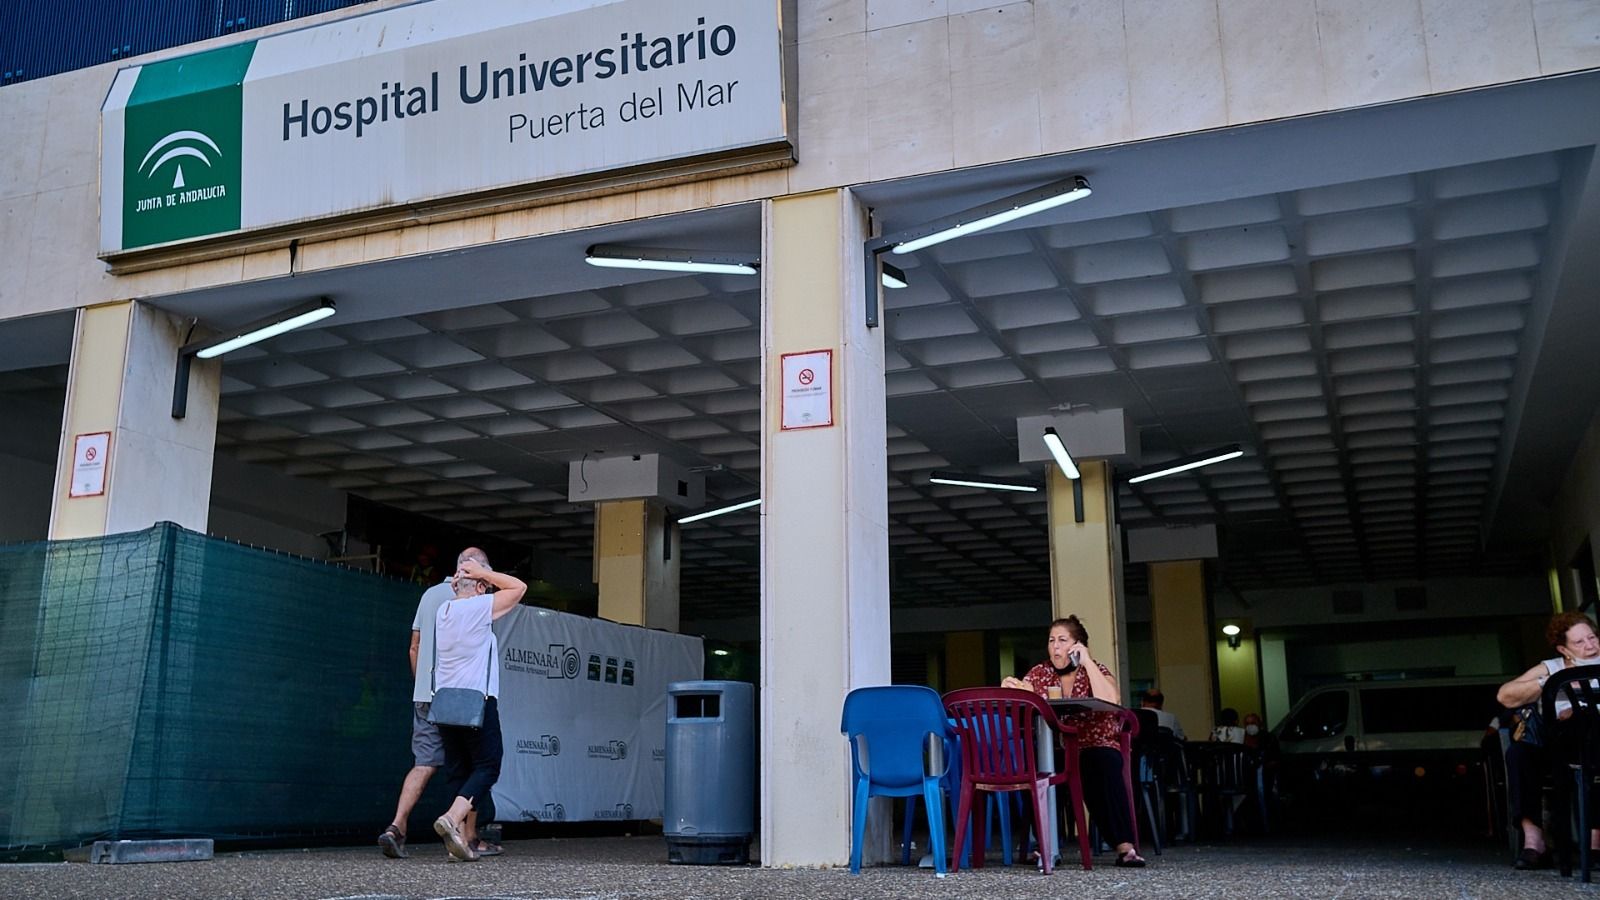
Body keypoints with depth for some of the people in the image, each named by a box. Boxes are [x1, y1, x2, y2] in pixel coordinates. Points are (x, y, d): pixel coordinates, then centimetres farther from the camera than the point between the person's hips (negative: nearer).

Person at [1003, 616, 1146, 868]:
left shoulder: (1094, 671, 3)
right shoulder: (1039, 673, 12)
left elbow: (1111, 702, -18)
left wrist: (1086, 662, -15)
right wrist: (1010, 690, -22)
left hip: (1096, 748, -2)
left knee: (1102, 766, -35)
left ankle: (1125, 846, -33)